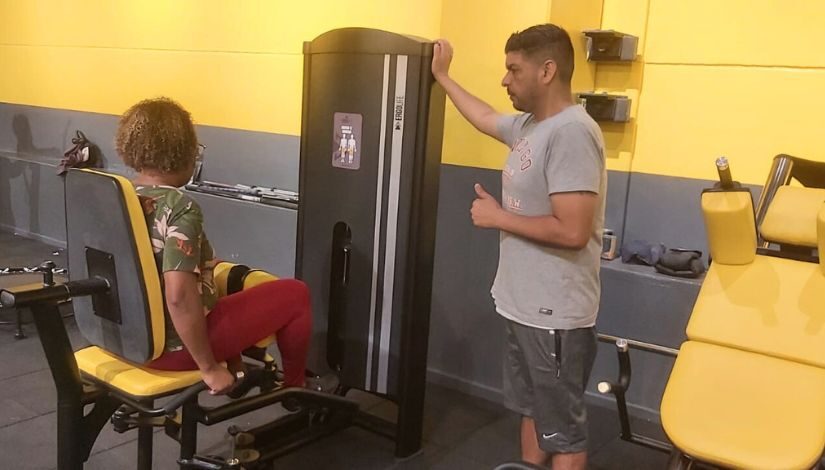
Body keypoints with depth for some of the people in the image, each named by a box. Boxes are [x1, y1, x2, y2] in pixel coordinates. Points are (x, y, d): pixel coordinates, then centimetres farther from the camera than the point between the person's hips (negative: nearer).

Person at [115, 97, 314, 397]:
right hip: (174, 345, -8)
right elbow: (179, 297, -32)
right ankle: (295, 388, 22)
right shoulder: (180, 209, -24)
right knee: (295, 294, 1)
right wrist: (209, 368, -22)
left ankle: (237, 373, 35)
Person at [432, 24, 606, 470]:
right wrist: (442, 76, 36)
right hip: (525, 305, 10)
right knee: (533, 409, 25)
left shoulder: (571, 133, -23)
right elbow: (485, 117, 30)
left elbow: (572, 232, -29)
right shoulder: (529, 124, 7)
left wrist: (498, 218, -17)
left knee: (562, 429, 6)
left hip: (555, 314, -10)